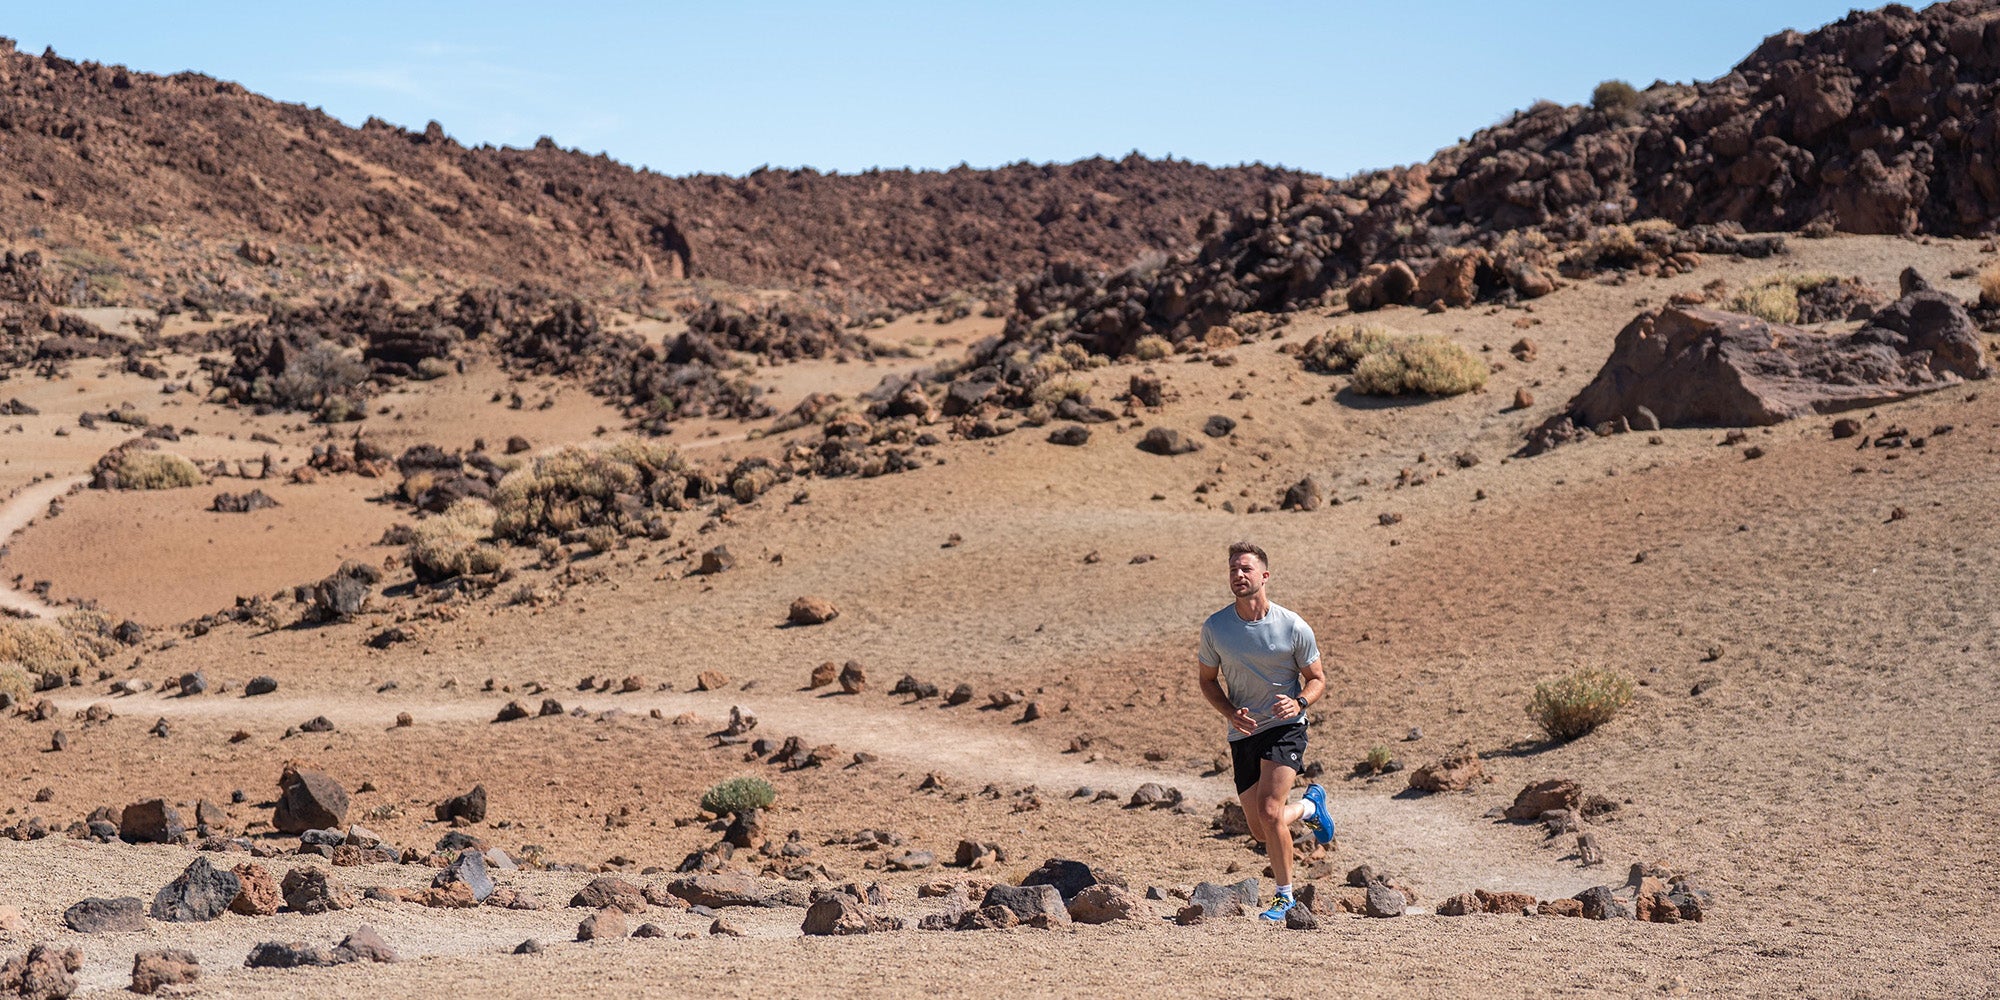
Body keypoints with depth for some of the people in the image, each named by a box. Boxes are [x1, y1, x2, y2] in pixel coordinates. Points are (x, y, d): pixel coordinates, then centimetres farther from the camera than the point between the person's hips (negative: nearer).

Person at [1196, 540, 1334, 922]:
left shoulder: (1294, 627, -9)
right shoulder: (1214, 628, -4)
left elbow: (1317, 679, 2)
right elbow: (1208, 680, 8)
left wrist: (1299, 702, -20)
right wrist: (1230, 713, -10)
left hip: (1285, 727, -4)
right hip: (1243, 734, 4)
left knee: (1269, 811, -21)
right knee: (1260, 830, 7)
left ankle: (1285, 896, -1)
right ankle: (1309, 806, 41)